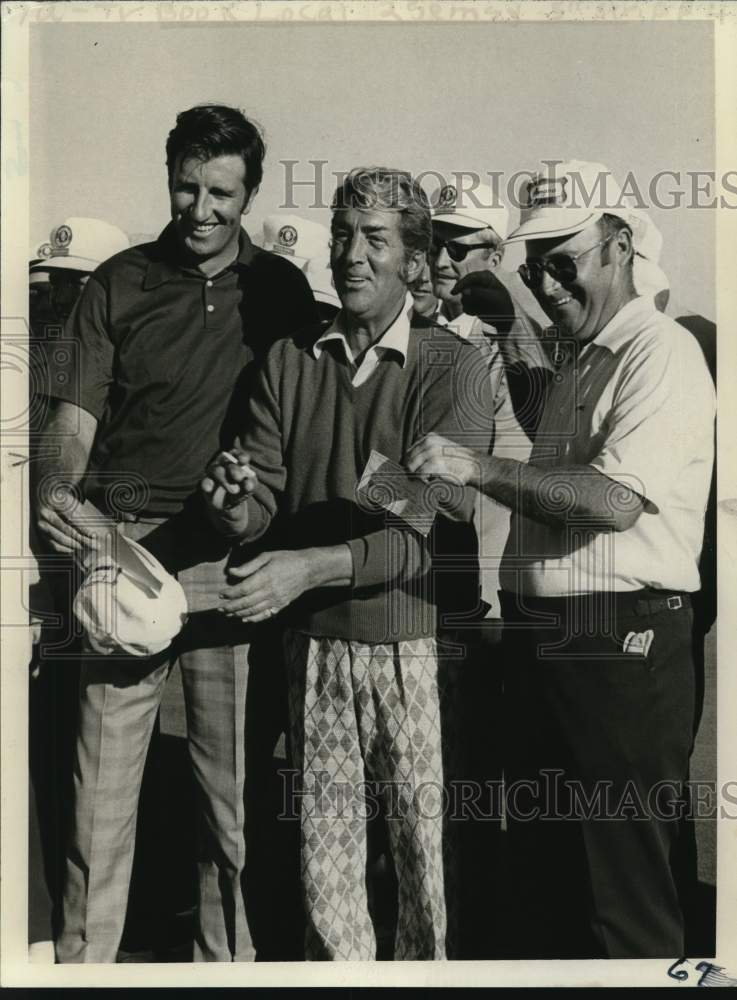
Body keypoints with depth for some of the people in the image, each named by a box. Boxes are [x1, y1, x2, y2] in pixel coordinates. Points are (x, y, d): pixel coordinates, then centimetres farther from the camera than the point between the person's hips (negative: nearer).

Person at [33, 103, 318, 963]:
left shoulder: (282, 290, 11)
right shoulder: (119, 284, 8)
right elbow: (73, 414, 0)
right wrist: (52, 491, -19)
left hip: (234, 556, 1)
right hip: (123, 547, 0)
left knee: (234, 780, 7)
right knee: (101, 780, 0)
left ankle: (226, 958, 22)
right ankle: (82, 960, 14)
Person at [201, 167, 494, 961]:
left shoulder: (451, 366, -6)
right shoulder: (289, 361, 6)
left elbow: (434, 526, -15)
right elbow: (264, 496, 3)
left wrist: (313, 564, -25)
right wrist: (239, 510, -20)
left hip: (414, 643, -3)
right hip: (315, 639, 3)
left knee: (425, 842, 9)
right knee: (324, 844, 13)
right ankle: (338, 965, 33)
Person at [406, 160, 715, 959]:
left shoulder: (662, 353, -8)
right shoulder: (570, 363, 19)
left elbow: (616, 499, -22)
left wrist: (479, 467, -26)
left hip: (620, 646, -8)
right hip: (538, 644, 9)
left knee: (623, 893, 0)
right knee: (540, 874, 17)